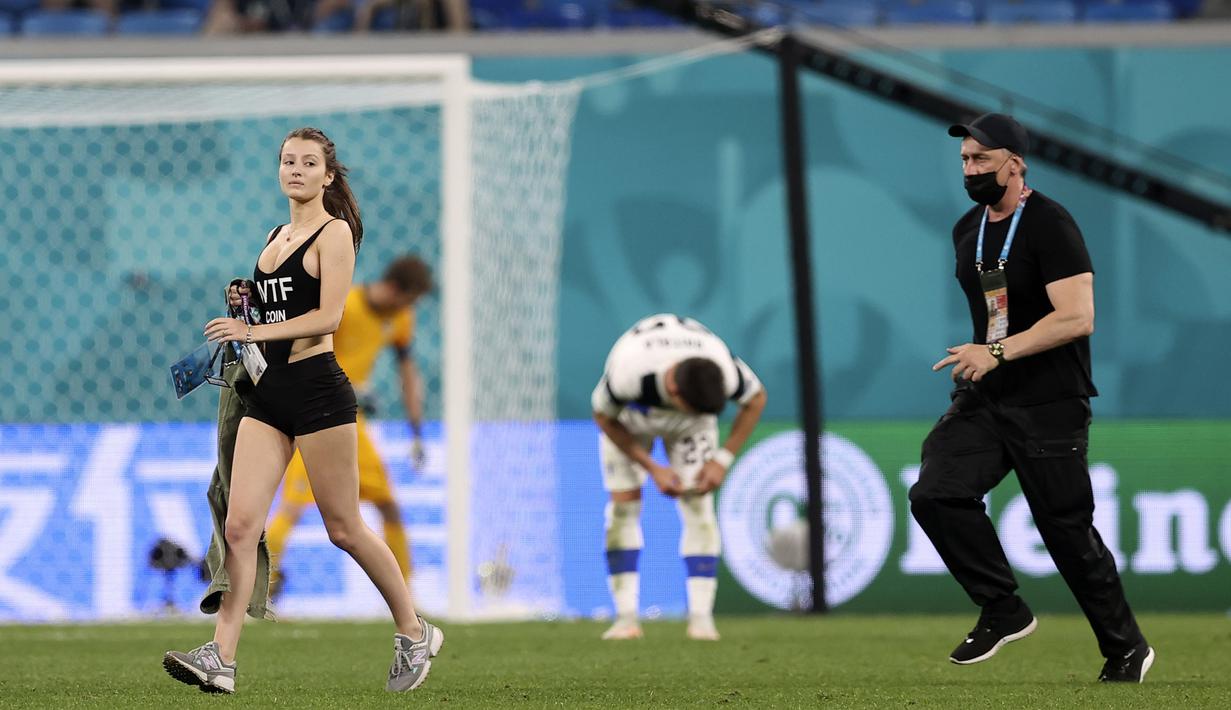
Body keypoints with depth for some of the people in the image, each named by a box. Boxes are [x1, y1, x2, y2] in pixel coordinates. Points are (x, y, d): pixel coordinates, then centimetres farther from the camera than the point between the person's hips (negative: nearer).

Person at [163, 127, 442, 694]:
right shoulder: (275, 237, 17)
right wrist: (244, 303, 7)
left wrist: (252, 332, -21)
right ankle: (220, 658, -10)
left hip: (317, 389, -7)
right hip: (269, 392, 7)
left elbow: (327, 316, -16)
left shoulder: (335, 232, -6)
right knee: (240, 525, -5)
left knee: (344, 529, 1)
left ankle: (415, 633, 18)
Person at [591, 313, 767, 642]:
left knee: (698, 506, -11)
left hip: (688, 428, 1)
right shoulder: (627, 371, -45)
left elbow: (756, 399, -14)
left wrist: (723, 460, -17)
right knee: (624, 502, -11)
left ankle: (701, 618, -12)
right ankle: (626, 617, -8)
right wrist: (653, 469, -21)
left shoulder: (724, 370, -39)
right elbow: (604, 416, -21)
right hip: (629, 419, -1)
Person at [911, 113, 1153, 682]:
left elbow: (1077, 318, -22)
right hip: (982, 399, 7)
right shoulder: (967, 230, 10)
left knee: (1068, 530, -2)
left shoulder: (1050, 225, -14)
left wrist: (998, 352, -27)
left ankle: (1126, 649, 14)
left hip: (1050, 405, -7)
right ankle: (1003, 612, -1)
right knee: (935, 494, -13)